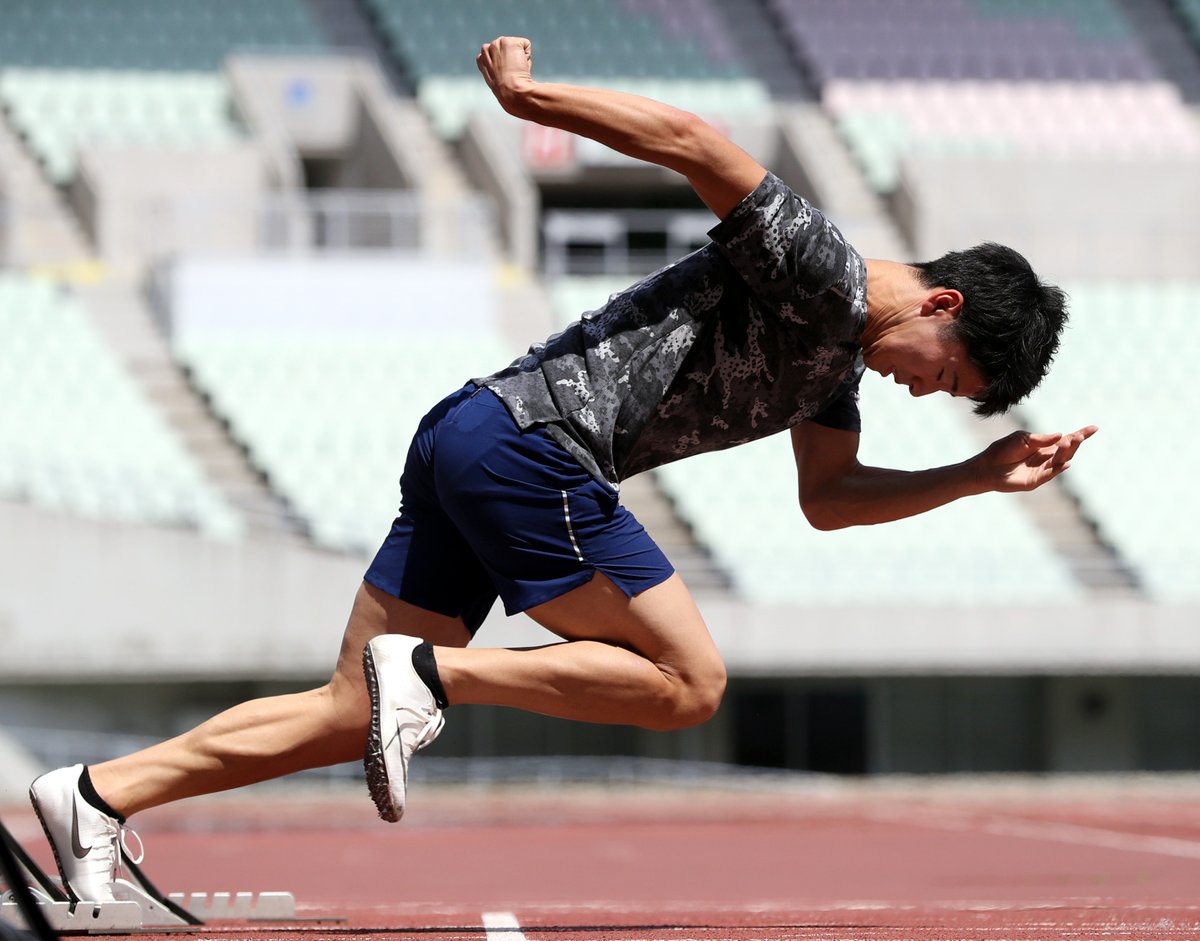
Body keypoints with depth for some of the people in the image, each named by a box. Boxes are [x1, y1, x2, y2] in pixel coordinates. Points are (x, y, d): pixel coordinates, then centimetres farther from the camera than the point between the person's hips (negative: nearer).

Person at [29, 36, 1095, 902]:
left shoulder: (839, 352, 21)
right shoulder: (811, 267, -9)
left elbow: (828, 496, 27)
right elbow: (689, 140, -19)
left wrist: (981, 475, 20)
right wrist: (529, 97, -21)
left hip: (464, 443, 10)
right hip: (529, 443, -10)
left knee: (352, 717, 6)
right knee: (688, 682, -7)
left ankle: (100, 794, 0)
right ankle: (430, 672, -13)